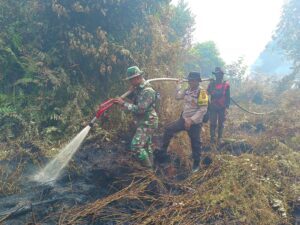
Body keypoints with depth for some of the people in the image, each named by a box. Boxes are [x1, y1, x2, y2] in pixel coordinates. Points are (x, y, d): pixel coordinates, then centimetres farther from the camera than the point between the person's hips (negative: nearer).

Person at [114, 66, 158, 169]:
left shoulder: (147, 91, -24)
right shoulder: (138, 88, 5)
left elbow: (140, 109, -29)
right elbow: (133, 99, 14)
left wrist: (123, 103, -26)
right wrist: (130, 92, -7)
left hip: (147, 123, -10)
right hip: (144, 122, 10)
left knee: (136, 146, -11)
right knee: (146, 145, 21)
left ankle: (148, 168, 4)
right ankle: (150, 166, 37)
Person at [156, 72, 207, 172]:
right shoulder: (187, 90, 4)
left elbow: (203, 109, -21)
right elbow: (178, 97, 20)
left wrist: (191, 120, -23)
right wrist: (179, 85, 16)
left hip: (195, 123, -7)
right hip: (183, 119, 7)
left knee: (195, 143, 4)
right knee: (168, 129, 4)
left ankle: (196, 164, 24)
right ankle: (162, 152, 15)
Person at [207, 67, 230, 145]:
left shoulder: (226, 84, -3)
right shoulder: (211, 84, -1)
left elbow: (228, 97, -1)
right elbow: (207, 94, 1)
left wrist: (227, 107, -5)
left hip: (222, 108, 0)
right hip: (213, 107, 0)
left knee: (221, 124, 9)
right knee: (213, 124, 3)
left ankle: (220, 139, 21)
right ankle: (212, 138, 14)